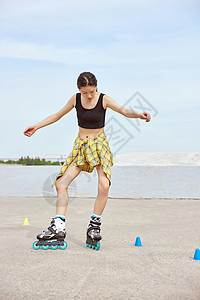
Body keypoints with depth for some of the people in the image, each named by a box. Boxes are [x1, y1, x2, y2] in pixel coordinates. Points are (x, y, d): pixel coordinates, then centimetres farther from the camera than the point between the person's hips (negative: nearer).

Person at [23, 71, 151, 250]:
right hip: (80, 145, 3)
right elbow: (58, 115, 13)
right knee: (61, 183, -10)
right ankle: (58, 226, -9)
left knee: (104, 185, -23)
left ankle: (94, 226, -9)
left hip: (99, 144, -3)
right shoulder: (76, 99, 0)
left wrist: (139, 114, -42)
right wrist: (36, 126, 13)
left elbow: (124, 111, -21)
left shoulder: (104, 99, -9)